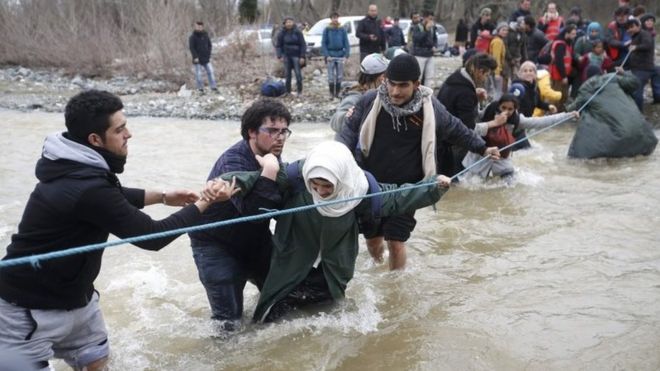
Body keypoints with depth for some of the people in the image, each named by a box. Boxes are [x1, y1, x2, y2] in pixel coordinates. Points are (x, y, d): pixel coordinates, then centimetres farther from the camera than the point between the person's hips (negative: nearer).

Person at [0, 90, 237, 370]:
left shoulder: (77, 167, -1)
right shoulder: (87, 187, -31)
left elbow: (114, 197, 21)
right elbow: (152, 237, -23)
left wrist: (162, 196, 12)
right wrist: (204, 203, -14)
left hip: (72, 294, 10)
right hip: (29, 305, -10)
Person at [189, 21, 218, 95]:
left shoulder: (206, 36, 7)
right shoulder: (193, 37, -5)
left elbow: (210, 46, 13)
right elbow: (191, 47, -8)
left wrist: (208, 55, 2)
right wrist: (195, 57, -17)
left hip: (206, 59, 4)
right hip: (197, 59, -3)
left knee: (210, 72, 0)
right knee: (198, 74, -1)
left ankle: (214, 87, 5)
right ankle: (200, 89, 6)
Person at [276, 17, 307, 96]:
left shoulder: (297, 32, -4)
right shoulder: (282, 33, 1)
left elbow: (303, 45, -2)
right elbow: (279, 46, 7)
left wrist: (302, 57, -8)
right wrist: (280, 56, -4)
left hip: (296, 56, -2)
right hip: (286, 56, 2)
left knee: (298, 73, -5)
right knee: (287, 74, 4)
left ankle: (299, 91, 5)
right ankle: (288, 91, 12)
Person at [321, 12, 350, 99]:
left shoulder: (342, 30, 5)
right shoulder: (327, 30, 2)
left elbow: (346, 43, 5)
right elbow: (323, 43, 1)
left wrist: (346, 55, -5)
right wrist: (326, 55, -10)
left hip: (340, 56, 2)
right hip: (331, 55, -2)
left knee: (340, 76, 5)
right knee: (331, 77, -1)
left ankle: (337, 93, 15)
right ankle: (331, 94, 7)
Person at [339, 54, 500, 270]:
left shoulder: (430, 108, -10)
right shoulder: (370, 101, -11)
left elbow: (456, 130, 7)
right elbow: (351, 129, -1)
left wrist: (483, 149, 11)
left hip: (406, 187, -2)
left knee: (396, 242, -7)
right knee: (372, 238, 16)